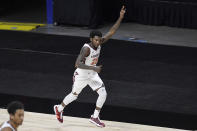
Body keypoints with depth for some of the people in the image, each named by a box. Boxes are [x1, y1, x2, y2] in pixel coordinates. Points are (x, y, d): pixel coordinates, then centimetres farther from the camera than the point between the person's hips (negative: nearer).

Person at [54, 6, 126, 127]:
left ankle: (95, 117, 10)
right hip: (81, 75, -6)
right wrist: (94, 68, -48)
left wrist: (120, 17, -22)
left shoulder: (99, 43, -12)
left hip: (92, 74, 6)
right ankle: (59, 108, 44)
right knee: (74, 95, 16)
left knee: (103, 93, -5)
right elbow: (78, 64, -42)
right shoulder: (86, 48, -33)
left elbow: (112, 31, -12)